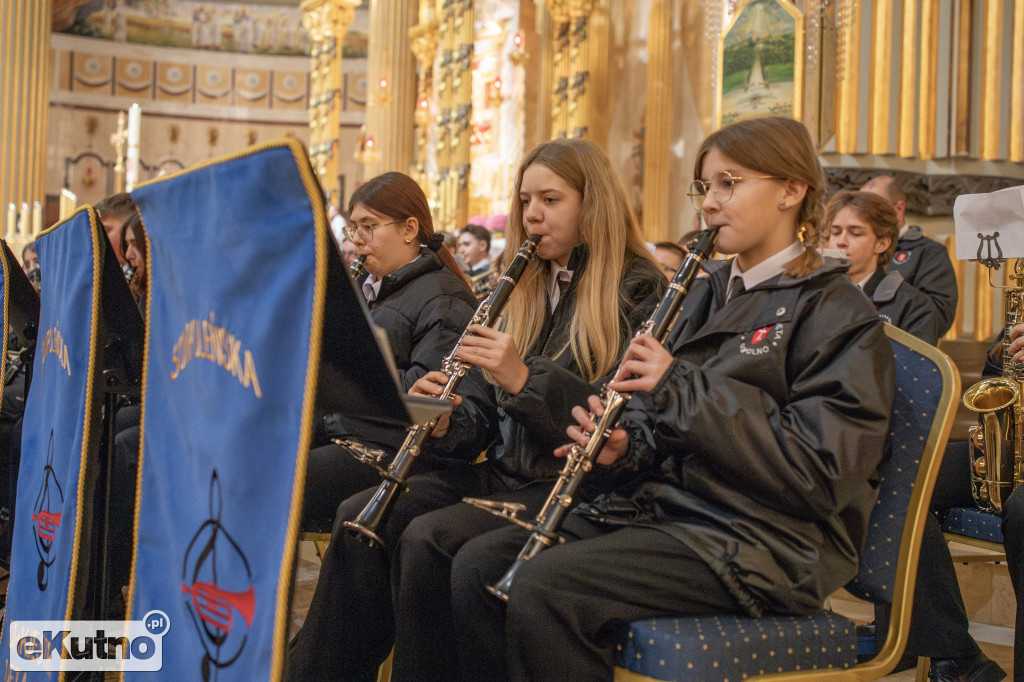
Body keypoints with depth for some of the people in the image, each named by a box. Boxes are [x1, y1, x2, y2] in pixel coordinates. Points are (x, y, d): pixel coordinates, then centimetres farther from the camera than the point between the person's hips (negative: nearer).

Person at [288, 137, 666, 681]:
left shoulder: (638, 294, -4)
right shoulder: (525, 289, 18)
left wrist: (525, 379, -23)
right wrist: (443, 424, -7)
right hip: (503, 472, 7)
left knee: (429, 536, -28)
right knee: (359, 515, -14)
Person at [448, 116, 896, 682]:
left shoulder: (835, 312, -6)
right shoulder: (708, 295, 18)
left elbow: (822, 474, -18)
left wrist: (682, 390, -20)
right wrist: (624, 446, -3)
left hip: (760, 542, -8)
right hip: (661, 505, 8)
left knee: (545, 588, -27)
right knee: (477, 566, -9)